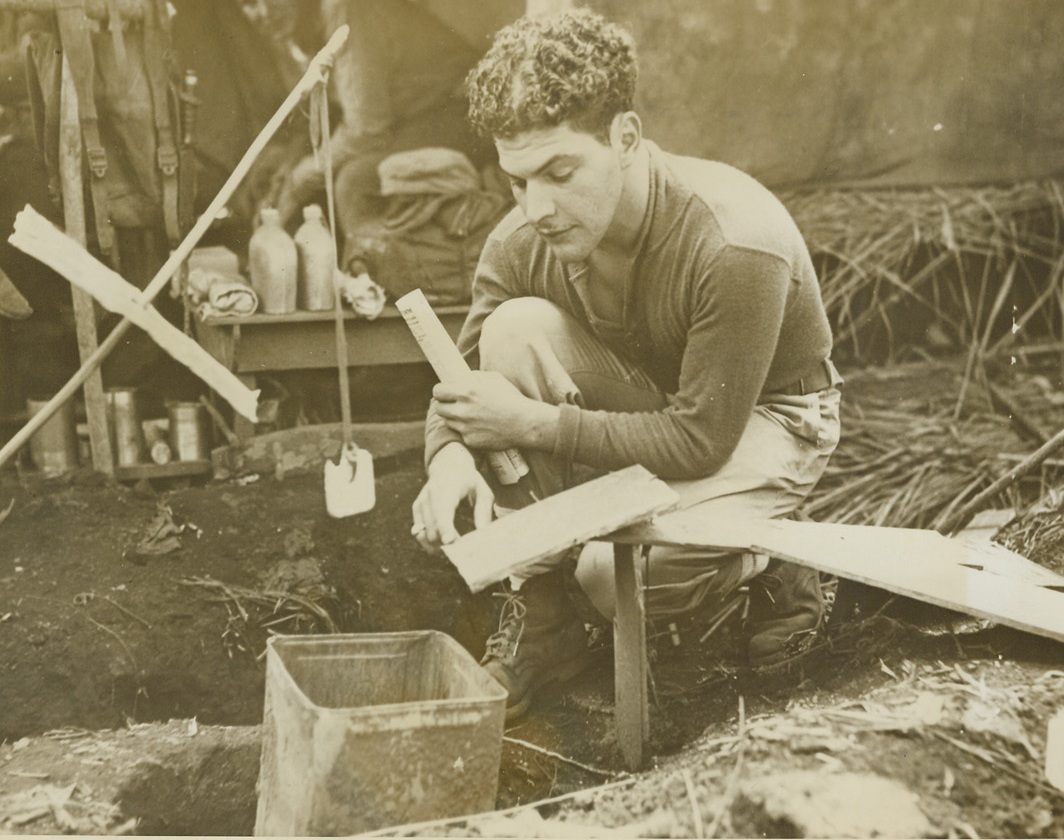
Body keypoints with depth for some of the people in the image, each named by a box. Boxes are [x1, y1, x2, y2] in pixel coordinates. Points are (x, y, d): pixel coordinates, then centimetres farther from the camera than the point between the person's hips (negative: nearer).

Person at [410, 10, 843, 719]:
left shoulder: (738, 245, -34)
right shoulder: (523, 241, -17)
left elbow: (702, 439, -30)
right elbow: (464, 381, -7)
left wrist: (536, 424, -31)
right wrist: (450, 454, -30)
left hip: (767, 416, -5)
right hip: (650, 401, 6)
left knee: (617, 575, -30)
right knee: (517, 328, -24)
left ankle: (769, 564, 6)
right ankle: (538, 617, -13)